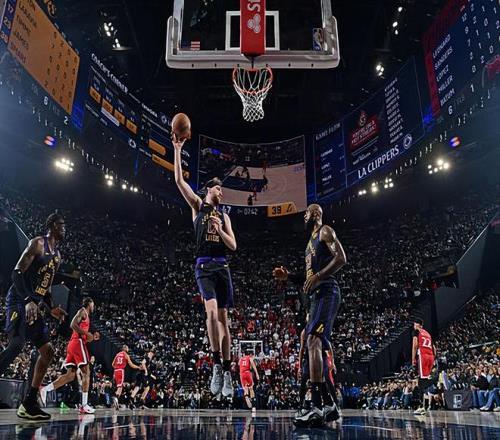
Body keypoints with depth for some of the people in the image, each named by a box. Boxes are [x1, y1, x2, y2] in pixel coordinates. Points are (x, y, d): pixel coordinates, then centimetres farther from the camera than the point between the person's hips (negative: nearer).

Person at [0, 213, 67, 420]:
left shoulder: (57, 255, 19)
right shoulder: (38, 243, -6)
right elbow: (17, 272, -16)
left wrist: (51, 308, 13)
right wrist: (28, 300, -26)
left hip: (35, 305, 9)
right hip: (19, 301, -9)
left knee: (47, 352, 5)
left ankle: (29, 404, 9)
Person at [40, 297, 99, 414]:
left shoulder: (85, 315, 27)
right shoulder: (83, 311, -1)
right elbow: (73, 325, -18)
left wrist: (92, 337, 20)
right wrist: (86, 334, -16)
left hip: (72, 344, 9)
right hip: (78, 343, -9)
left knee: (70, 375, 4)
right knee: (86, 373, -7)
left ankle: (44, 389, -7)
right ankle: (84, 405, -10)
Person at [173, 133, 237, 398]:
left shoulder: (224, 216, 19)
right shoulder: (198, 206, 11)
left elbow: (233, 246, 12)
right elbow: (179, 180, 0)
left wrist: (219, 230, -6)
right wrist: (178, 150, -5)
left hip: (222, 267, 4)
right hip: (204, 266, -3)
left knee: (223, 318, 4)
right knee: (211, 311, -24)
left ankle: (226, 371, 10)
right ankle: (217, 364, -15)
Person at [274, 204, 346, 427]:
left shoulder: (325, 231, -1)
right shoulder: (312, 241, 27)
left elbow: (341, 258, -16)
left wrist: (318, 277, -23)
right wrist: (288, 276, 17)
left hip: (327, 293, -11)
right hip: (316, 296, 11)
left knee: (313, 341, -23)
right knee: (314, 345, 9)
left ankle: (316, 407, -27)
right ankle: (328, 404, 17)